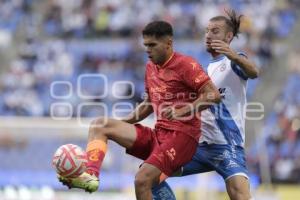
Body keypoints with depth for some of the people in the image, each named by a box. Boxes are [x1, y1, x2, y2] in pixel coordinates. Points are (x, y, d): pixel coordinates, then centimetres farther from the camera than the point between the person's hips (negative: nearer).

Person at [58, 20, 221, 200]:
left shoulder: (185, 65, -9)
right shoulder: (151, 67, 15)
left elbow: (214, 95, -17)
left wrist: (182, 111, -25)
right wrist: (125, 121, 16)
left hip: (181, 136, -9)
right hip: (157, 134, 9)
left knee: (142, 180, -27)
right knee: (99, 125, -2)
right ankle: (91, 175, -25)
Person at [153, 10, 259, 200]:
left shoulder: (234, 62, -4)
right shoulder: (209, 68, 20)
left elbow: (253, 72, -28)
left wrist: (235, 56, -48)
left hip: (226, 145, -9)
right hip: (198, 144, 9)